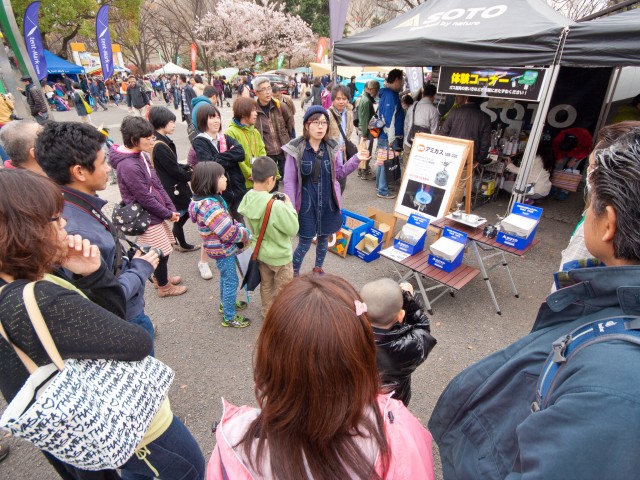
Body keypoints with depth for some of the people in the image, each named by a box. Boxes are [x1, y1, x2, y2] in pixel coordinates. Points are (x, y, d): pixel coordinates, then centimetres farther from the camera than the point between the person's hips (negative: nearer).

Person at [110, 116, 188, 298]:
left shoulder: (142, 155, 3)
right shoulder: (128, 166, -26)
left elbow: (158, 185, 7)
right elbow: (146, 199, -22)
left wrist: (171, 208, 1)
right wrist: (168, 214, -11)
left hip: (155, 214, 9)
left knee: (162, 251, 22)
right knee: (162, 253, 7)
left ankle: (160, 277, 45)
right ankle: (164, 287, 28)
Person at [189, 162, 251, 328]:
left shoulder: (209, 199, 1)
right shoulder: (211, 207, -32)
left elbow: (228, 222, 8)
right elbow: (230, 234, -30)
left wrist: (240, 227, -7)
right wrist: (246, 234, -14)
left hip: (222, 248, 10)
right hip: (223, 251, -10)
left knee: (226, 278, 27)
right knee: (231, 282, 6)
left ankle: (225, 304, 49)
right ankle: (229, 317, 23)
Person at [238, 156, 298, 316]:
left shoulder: (248, 198, -12)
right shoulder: (275, 206, -33)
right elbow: (293, 228, -21)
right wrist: (288, 205, -11)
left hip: (259, 251, 7)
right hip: (279, 255, -6)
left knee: (266, 285, 28)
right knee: (282, 290, 18)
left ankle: (267, 312, 47)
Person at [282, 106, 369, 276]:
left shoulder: (332, 147, -3)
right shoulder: (296, 149, -14)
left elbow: (339, 173, 8)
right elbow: (289, 181, -10)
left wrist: (356, 159, -7)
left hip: (328, 203, 4)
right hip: (306, 205, -4)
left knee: (324, 239, 19)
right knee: (304, 244, 4)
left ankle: (318, 268, 45)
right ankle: (294, 273, 30)